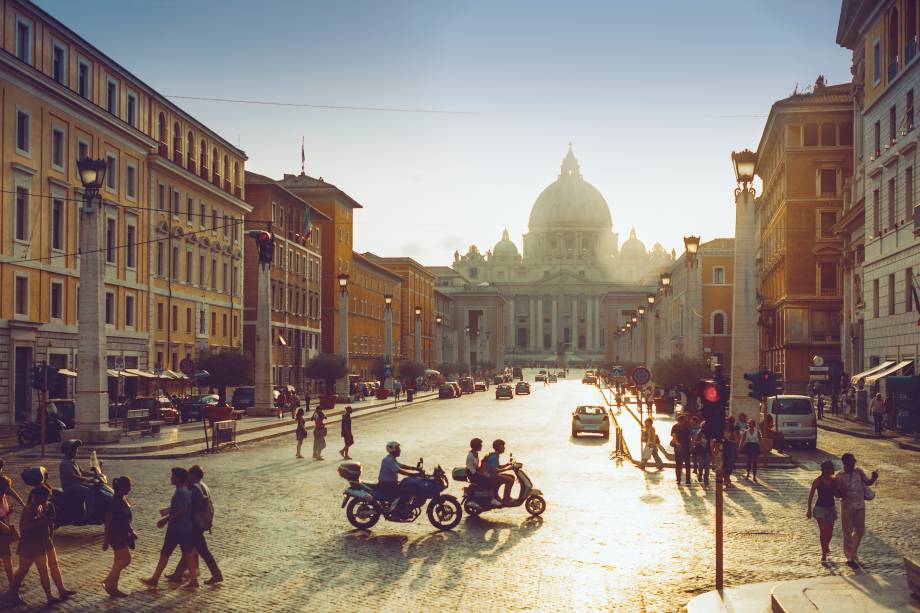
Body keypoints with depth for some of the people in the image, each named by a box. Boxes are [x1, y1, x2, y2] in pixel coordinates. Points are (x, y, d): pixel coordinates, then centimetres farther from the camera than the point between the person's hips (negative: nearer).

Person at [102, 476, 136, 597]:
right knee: (126, 559, -9)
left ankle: (113, 588, 19)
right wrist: (106, 540, -16)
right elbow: (108, 522, -18)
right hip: (116, 535, -9)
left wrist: (131, 532, 21)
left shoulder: (124, 499, 6)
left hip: (123, 534, 9)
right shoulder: (114, 502, -21)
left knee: (119, 561, 12)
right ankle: (107, 581, 3)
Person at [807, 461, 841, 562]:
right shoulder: (817, 481, -11)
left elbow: (837, 494, 11)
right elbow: (811, 496, -6)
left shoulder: (833, 480, 2)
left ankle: (826, 546, 38)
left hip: (831, 508, 4)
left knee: (830, 531, 8)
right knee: (823, 531, -10)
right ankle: (824, 554, -1)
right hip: (820, 507, -4)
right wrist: (809, 510, -5)